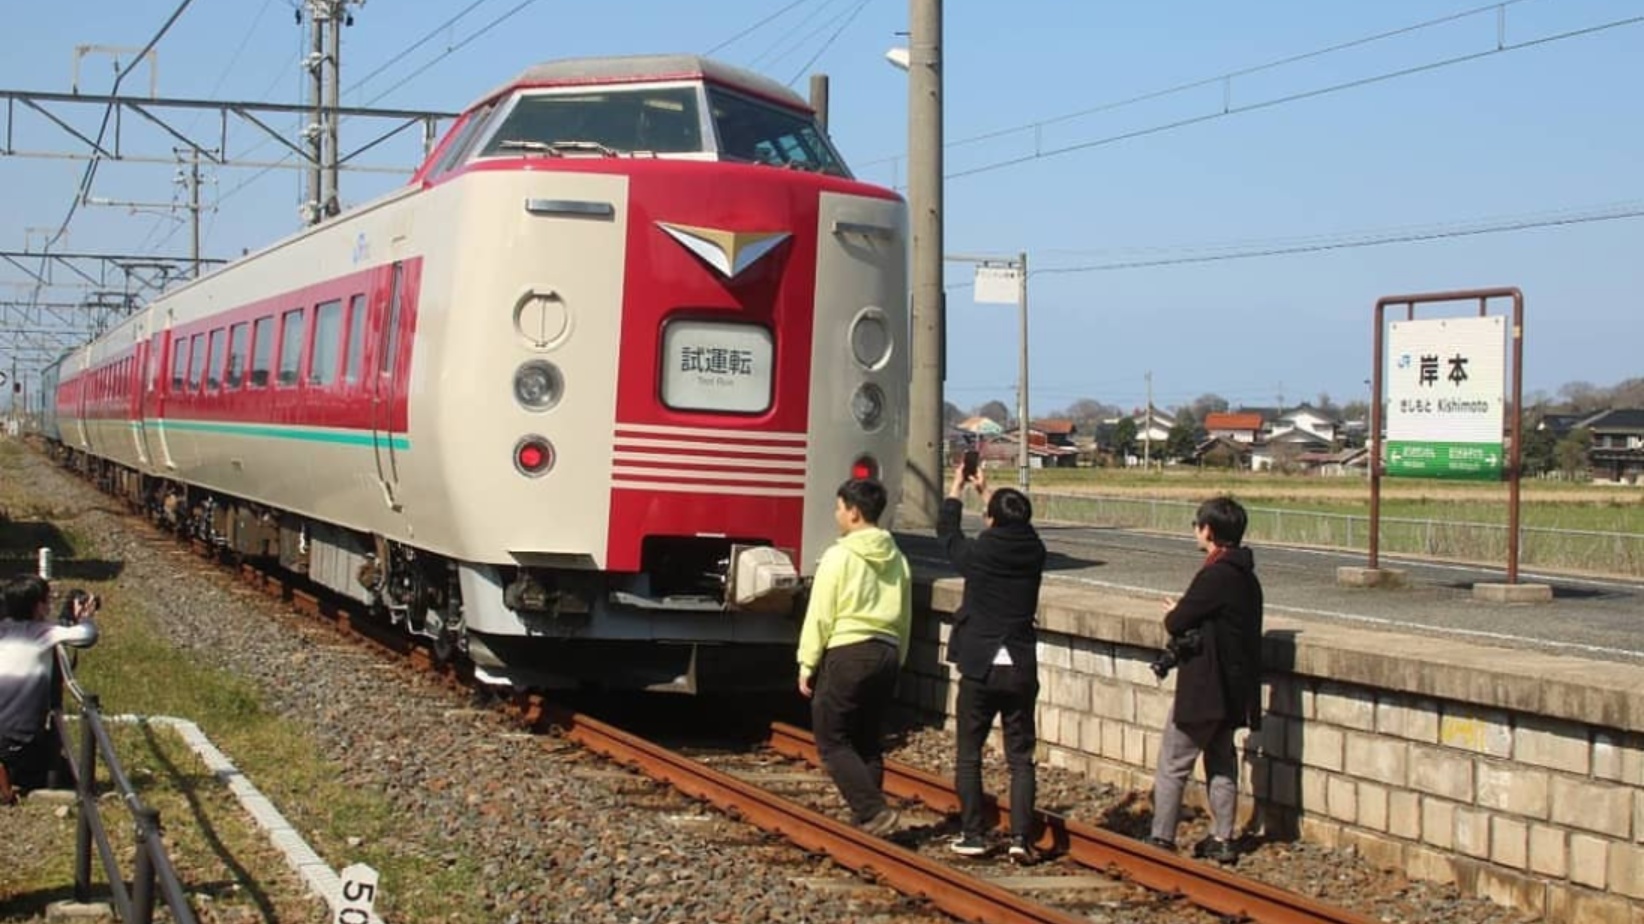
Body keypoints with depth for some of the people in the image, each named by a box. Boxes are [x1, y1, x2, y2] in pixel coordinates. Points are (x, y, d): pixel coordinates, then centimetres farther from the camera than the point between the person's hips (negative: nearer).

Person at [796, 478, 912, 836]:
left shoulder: (839, 556, -9)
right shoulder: (896, 559, 12)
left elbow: (820, 616, -9)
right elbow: (905, 619, 17)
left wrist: (807, 664, -2)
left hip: (846, 654, -7)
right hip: (886, 654, 7)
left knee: (833, 741, 0)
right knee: (868, 743, 13)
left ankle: (874, 811, -13)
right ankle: (867, 818, 12)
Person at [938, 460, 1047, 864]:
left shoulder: (979, 554, -10)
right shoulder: (1033, 553, -2)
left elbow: (946, 530, 11)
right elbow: (1015, 528, 21)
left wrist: (957, 486, 26)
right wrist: (986, 491, 33)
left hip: (979, 669, -2)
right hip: (1022, 670, 3)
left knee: (969, 754, 9)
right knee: (1020, 757, 5)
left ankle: (973, 834, 8)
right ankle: (1021, 836, -4)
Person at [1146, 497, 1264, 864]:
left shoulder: (1216, 576, -21)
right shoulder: (1246, 577, 9)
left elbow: (1177, 623, -17)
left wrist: (1174, 614, 4)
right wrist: (1183, 615, 3)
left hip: (1203, 688, -9)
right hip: (1233, 689, 9)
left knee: (1173, 764, -1)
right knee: (1221, 762, 16)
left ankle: (1161, 840, 1)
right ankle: (1222, 839, 19)